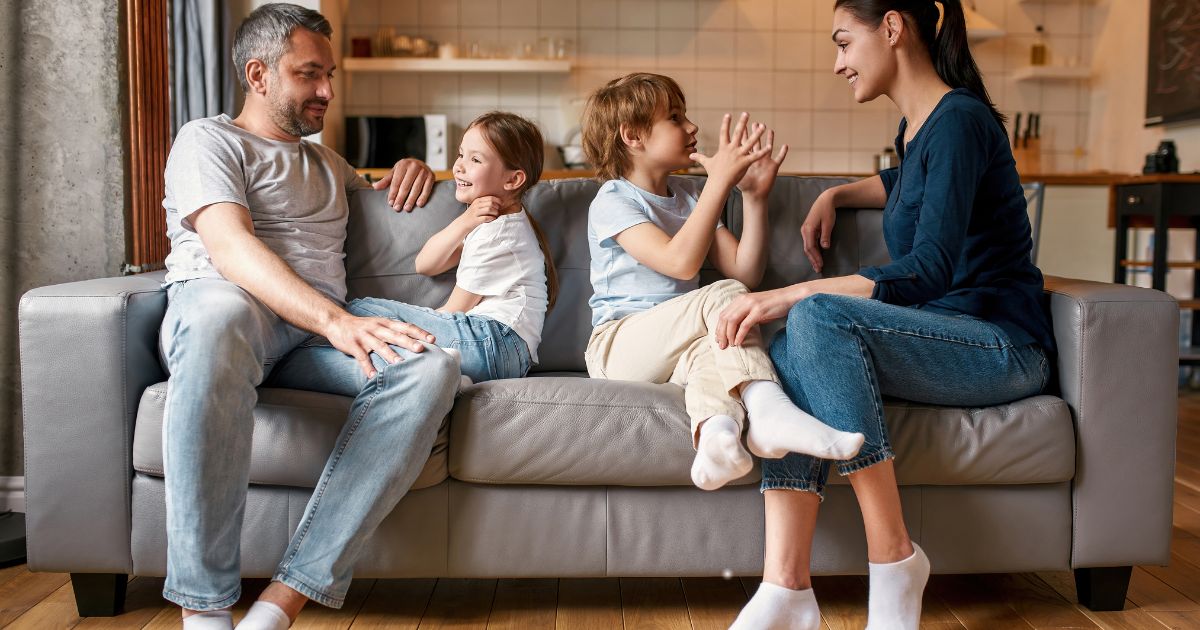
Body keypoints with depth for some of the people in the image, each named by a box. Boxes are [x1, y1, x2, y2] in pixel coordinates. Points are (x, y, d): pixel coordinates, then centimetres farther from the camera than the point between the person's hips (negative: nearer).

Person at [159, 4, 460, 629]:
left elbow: (380, 189, 51)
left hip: (318, 332, 6)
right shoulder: (209, 139, 9)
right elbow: (230, 247, -10)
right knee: (220, 312, -44)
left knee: (432, 367, -27)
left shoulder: (324, 162, 32)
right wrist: (337, 320, -27)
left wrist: (409, 168, 22)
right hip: (219, 311, -5)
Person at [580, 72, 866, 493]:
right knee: (725, 296, -29)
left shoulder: (690, 196, 17)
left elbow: (745, 273, 8)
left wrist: (755, 196, 0)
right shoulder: (612, 201, -5)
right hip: (618, 345, -6)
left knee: (707, 352, -32)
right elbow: (681, 262, -23)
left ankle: (715, 432, -57)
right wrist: (721, 180, -22)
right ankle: (767, 409, -45)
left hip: (674, 349, 6)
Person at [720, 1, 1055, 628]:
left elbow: (931, 270, -25)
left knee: (819, 317, -31)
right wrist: (835, 195, 23)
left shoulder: (959, 120, -13)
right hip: (943, 341, 8)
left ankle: (892, 554, -21)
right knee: (788, 353, -18)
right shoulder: (916, 127, 14)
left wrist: (792, 294, -30)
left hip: (1002, 348, -8)